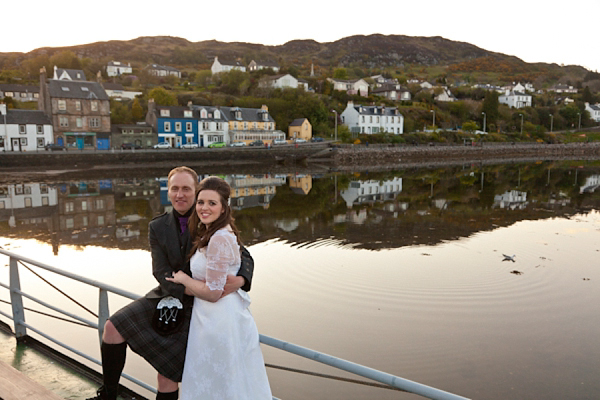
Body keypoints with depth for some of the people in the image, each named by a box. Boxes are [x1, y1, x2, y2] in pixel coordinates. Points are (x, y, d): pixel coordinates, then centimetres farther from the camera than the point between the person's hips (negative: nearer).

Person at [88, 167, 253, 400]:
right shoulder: (158, 227, -1)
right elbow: (161, 272, -9)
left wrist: (240, 280, -32)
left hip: (194, 309, -3)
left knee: (167, 372, -2)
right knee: (113, 328, -12)